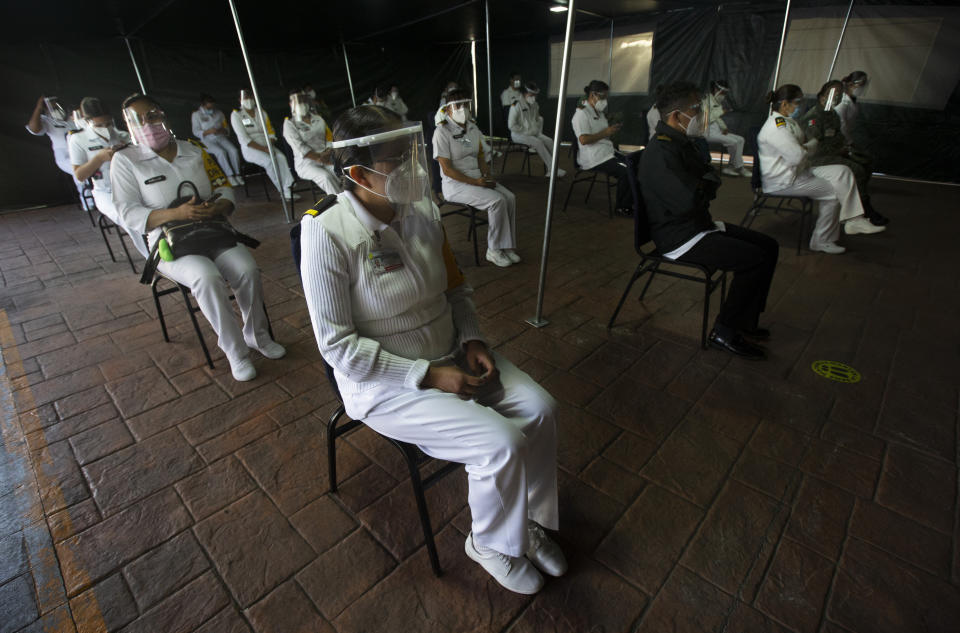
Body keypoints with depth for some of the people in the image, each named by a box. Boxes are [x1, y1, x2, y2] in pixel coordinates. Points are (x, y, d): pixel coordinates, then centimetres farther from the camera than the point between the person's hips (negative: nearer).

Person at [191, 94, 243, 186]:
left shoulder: (218, 112, 12)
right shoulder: (196, 114, 1)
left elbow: (226, 128, 15)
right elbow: (195, 132, -2)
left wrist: (223, 130, -10)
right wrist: (208, 131, -21)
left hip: (221, 137, 3)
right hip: (208, 141, -3)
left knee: (233, 150, -28)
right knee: (221, 152, -34)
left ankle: (237, 174, -23)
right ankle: (230, 176, -30)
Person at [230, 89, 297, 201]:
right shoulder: (236, 115, -1)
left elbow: (271, 133, 13)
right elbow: (244, 139, -10)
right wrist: (264, 149, -20)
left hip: (266, 146, 4)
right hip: (250, 149, -4)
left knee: (281, 157, -29)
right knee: (269, 161, -34)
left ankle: (288, 189, -38)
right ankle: (284, 192, -30)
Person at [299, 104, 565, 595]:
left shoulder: (423, 211, -3)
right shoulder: (327, 234, -20)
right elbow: (338, 345, -19)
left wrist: (471, 340, -6)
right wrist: (429, 376, -20)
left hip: (450, 356, 6)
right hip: (386, 384, -6)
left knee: (540, 408, -6)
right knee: (500, 443, -19)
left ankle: (527, 518, 20)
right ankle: (491, 544, 15)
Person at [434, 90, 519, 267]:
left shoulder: (473, 128, 10)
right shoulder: (442, 132, -12)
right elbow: (447, 169, -16)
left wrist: (487, 176, -3)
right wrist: (476, 182, -20)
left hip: (478, 178, 7)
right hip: (455, 184, -7)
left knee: (510, 198, -16)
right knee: (497, 200, -27)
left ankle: (507, 246, -8)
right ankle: (493, 251, -13)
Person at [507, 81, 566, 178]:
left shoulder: (535, 105, 10)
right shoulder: (516, 105, -12)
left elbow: (539, 119, 27)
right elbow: (511, 125, -16)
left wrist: (537, 130, 8)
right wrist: (526, 131, -16)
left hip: (534, 133, 7)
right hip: (519, 135, -7)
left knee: (549, 141, -20)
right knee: (538, 143, -31)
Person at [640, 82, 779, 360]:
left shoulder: (681, 142, 12)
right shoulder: (660, 152, -21)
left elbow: (711, 179, 19)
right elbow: (687, 201, -29)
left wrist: (704, 184, -5)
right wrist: (705, 184, -7)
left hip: (700, 225, 11)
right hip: (679, 238, -11)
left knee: (768, 246, 8)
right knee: (756, 259, -18)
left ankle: (745, 322, 17)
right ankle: (724, 332, -3)